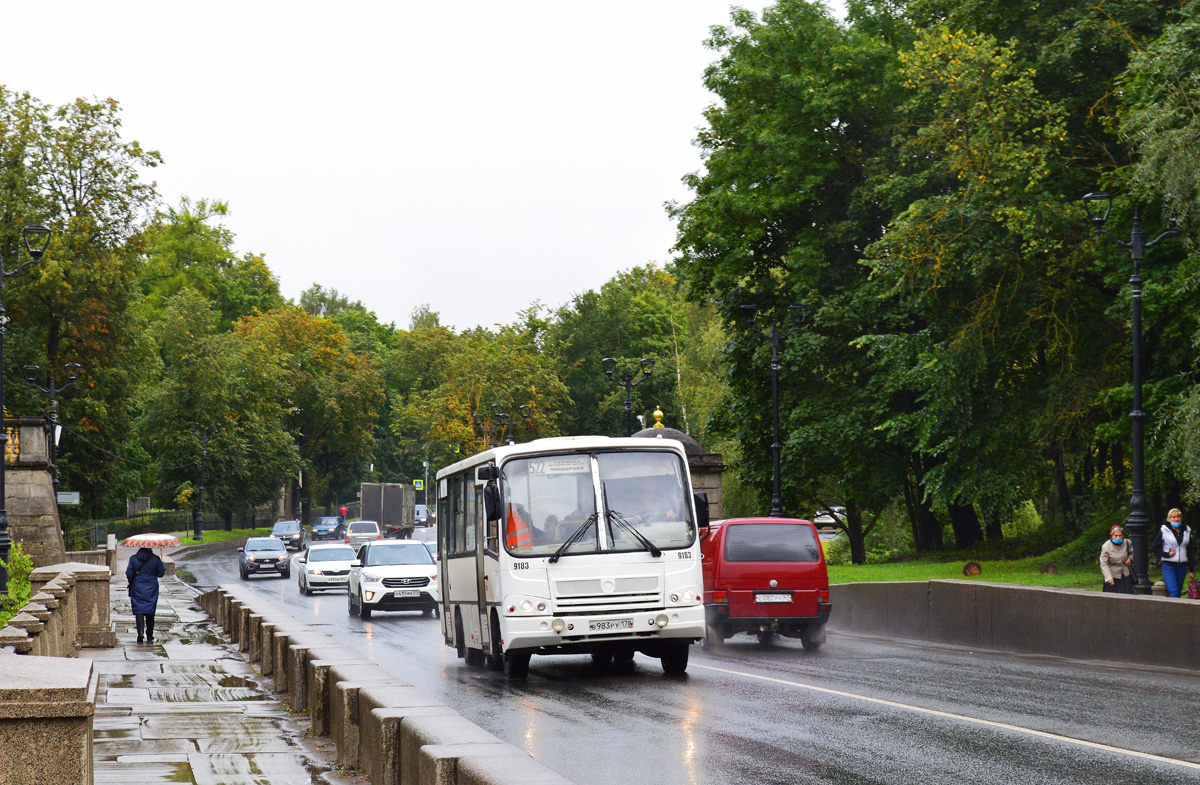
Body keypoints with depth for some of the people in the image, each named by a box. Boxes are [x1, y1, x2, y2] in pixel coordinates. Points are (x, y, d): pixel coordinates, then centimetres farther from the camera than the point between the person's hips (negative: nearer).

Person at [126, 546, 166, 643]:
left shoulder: (133, 558, -4)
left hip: (137, 588, -1)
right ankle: (150, 636, 14)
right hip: (151, 588, 1)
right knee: (150, 612, 10)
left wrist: (131, 583, 13)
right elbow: (161, 573, -1)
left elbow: (129, 574, -4)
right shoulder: (155, 559, -5)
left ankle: (140, 631, -23)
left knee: (139, 610, -1)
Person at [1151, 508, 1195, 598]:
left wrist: (1191, 570, 12)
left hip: (1182, 566, 4)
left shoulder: (1187, 531, 10)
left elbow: (1190, 552, 15)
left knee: (1178, 591, 5)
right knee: (1173, 591, -17)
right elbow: (1154, 548, 1)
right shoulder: (1164, 531, -2)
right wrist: (1167, 554, -11)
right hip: (1168, 565, -4)